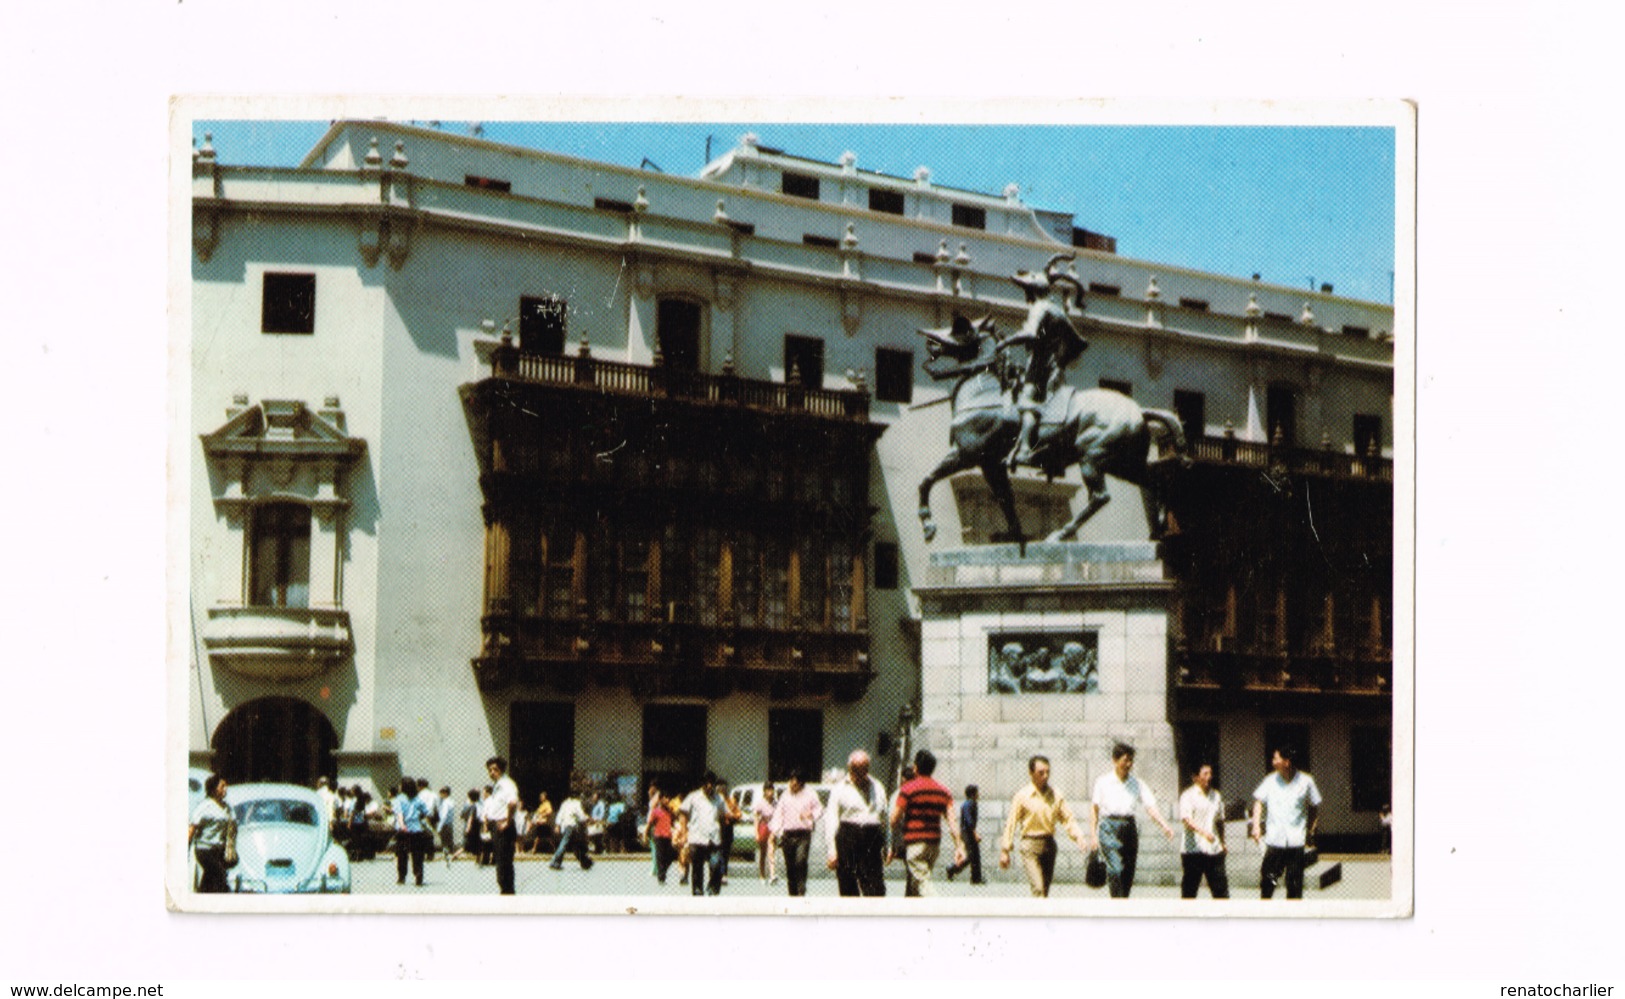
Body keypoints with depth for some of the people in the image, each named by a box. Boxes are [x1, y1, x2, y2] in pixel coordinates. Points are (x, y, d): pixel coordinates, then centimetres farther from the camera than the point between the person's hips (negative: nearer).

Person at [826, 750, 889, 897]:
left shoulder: (878, 788, 17)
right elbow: (832, 820, 1)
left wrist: (886, 848, 16)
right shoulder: (840, 789, 6)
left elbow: (884, 818, 20)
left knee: (876, 888, -9)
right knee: (848, 888, 0)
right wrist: (832, 850, -8)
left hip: (873, 840, 2)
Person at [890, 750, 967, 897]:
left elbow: (895, 819, -8)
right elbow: (953, 820, 3)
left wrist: (893, 846, 2)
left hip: (914, 842, -6)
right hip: (935, 842, 6)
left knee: (923, 883, -12)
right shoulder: (943, 792, 10)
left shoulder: (907, 789, -5)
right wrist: (959, 846, 0)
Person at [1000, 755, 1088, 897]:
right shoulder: (1022, 796, -1)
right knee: (1037, 888, -15)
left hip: (1049, 843, 4)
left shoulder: (1056, 796, 9)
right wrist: (1005, 850, -3)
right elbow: (1011, 823, 0)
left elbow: (1068, 819, 9)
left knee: (1046, 889, 8)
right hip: (1030, 845, -4)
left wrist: (1079, 837, -8)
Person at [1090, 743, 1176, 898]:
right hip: (1109, 827, -4)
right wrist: (1094, 834, 1)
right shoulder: (1103, 782, 3)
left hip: (1129, 827, 4)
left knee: (1128, 874, 2)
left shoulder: (1137, 783, 8)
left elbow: (1150, 807, 1)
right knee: (1115, 869, -17)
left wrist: (1165, 825, -14)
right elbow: (1094, 808, 7)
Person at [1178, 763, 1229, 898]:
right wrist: (1202, 832, -33)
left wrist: (1222, 842, 19)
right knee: (1189, 888, 1)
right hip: (1193, 849, -5)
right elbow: (1186, 819, -19)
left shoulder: (1216, 796, 14)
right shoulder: (1188, 796, -4)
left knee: (1221, 885, 1)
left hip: (1214, 849, 5)